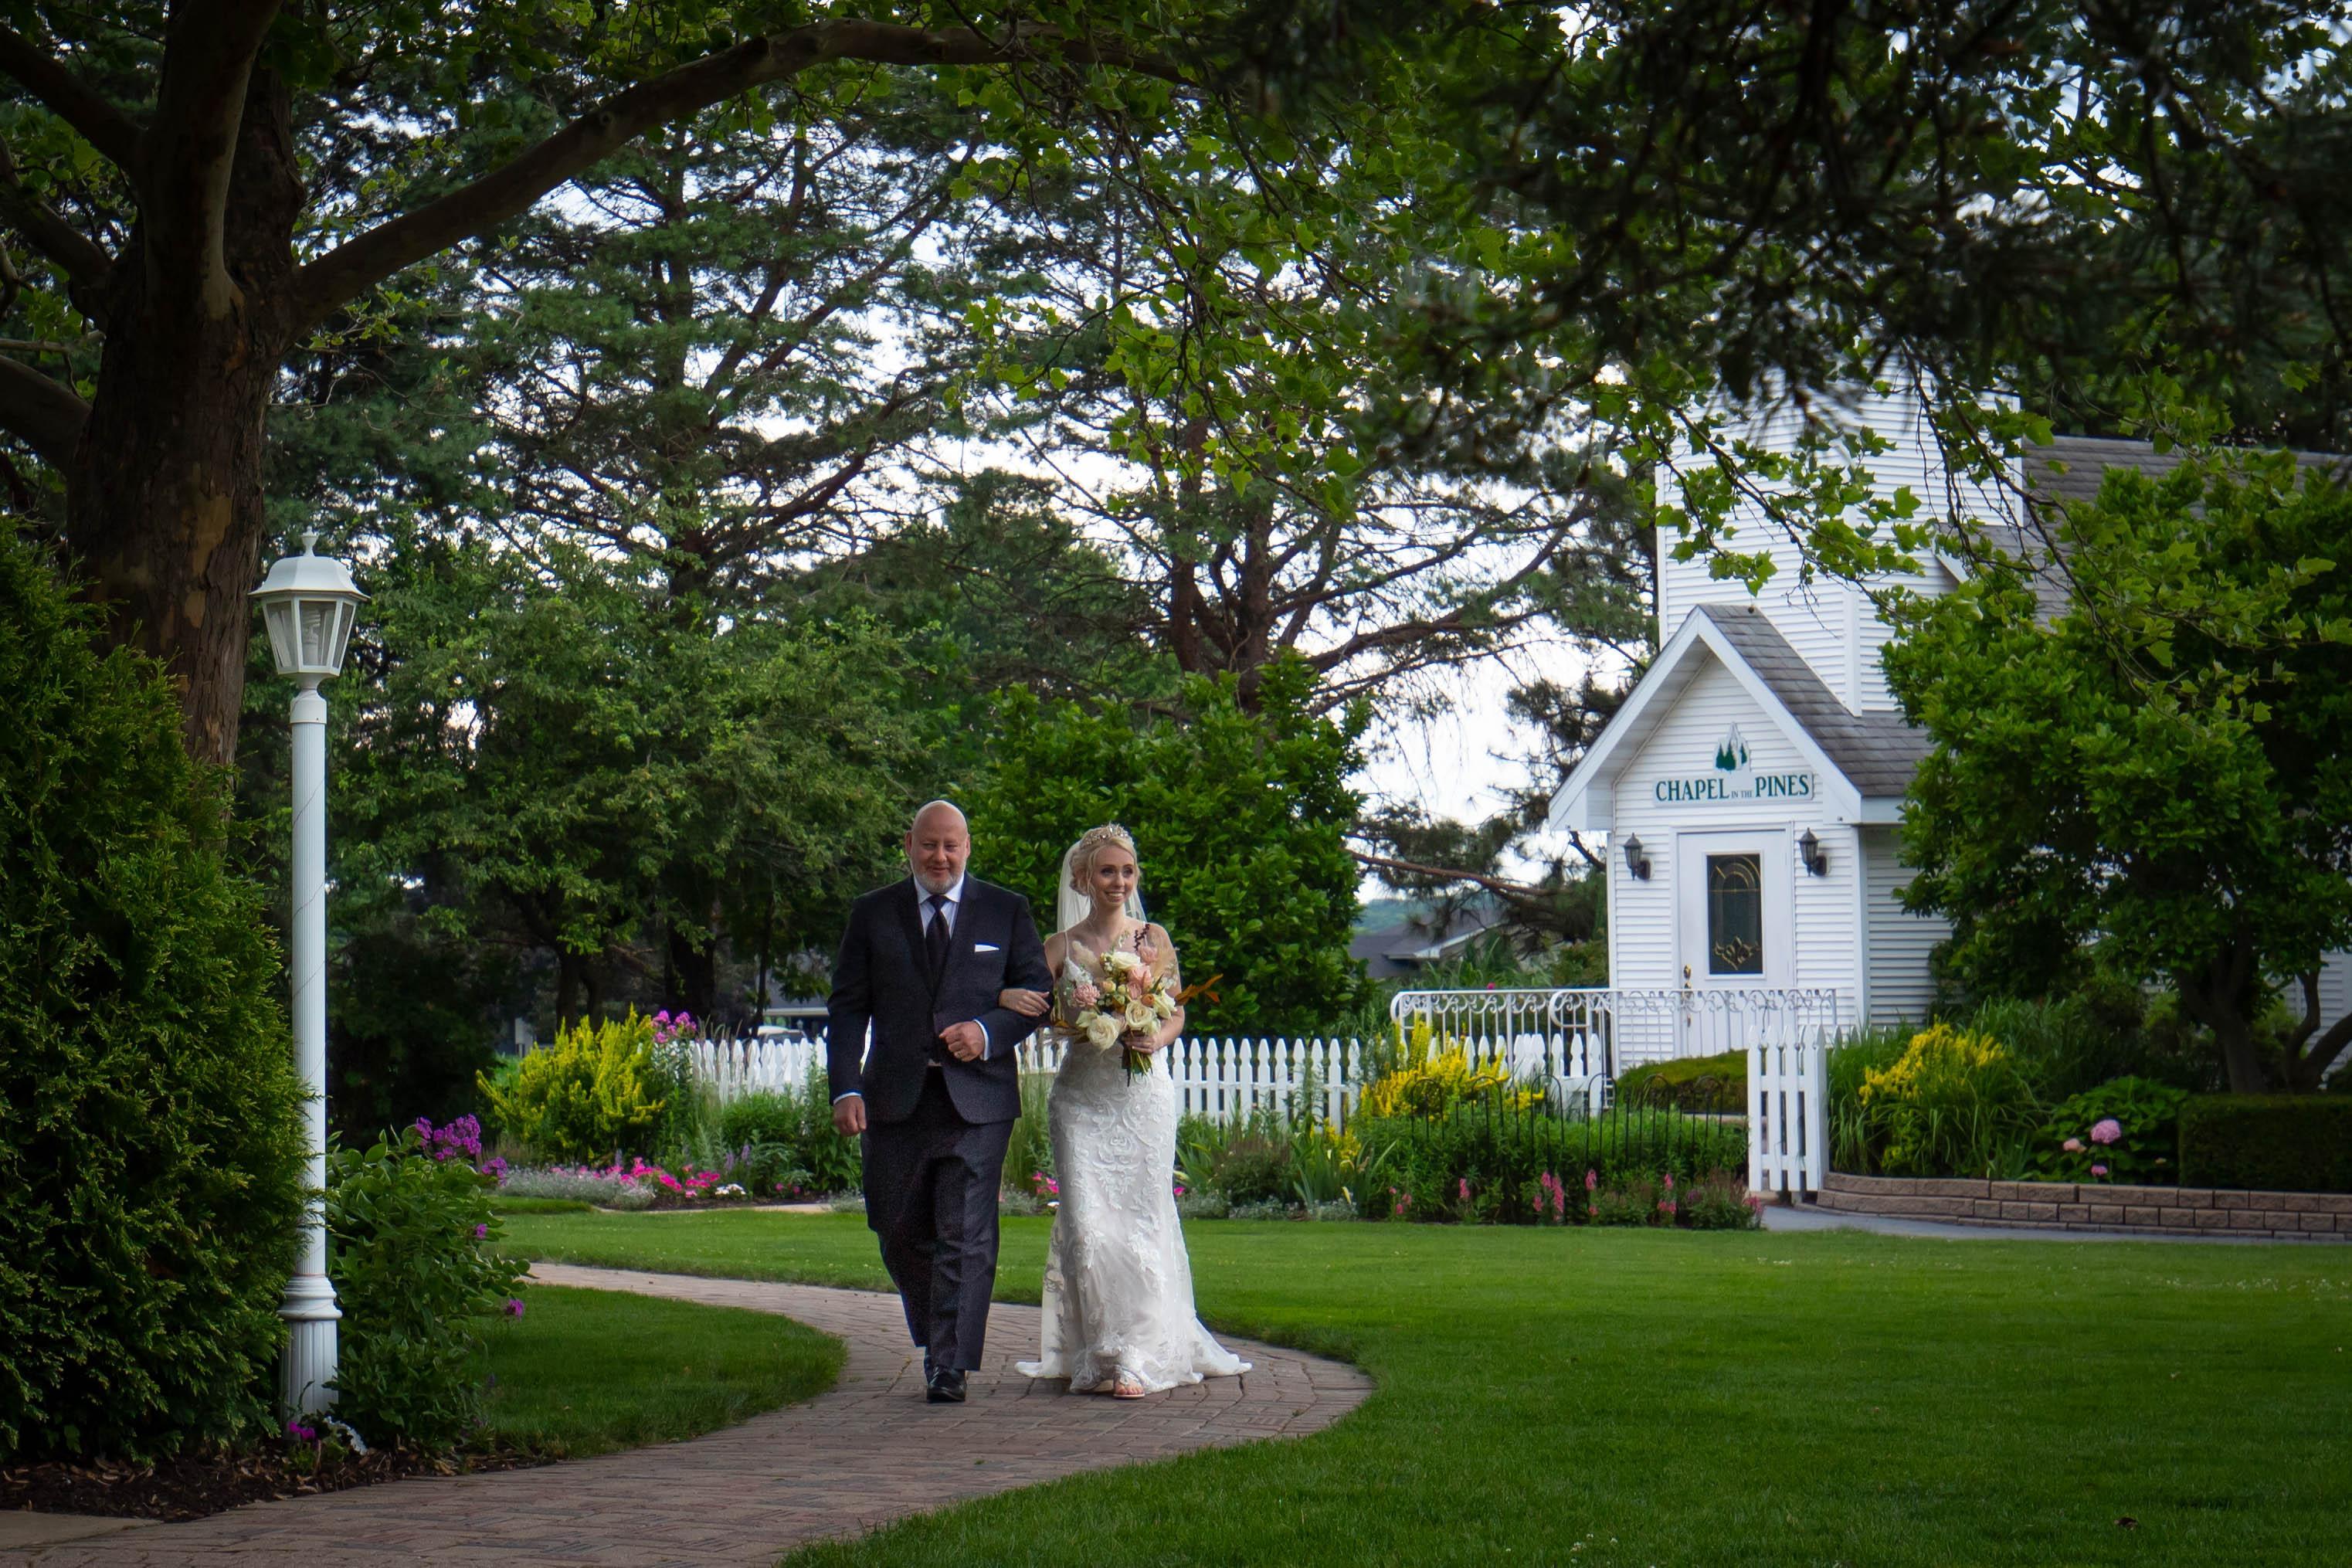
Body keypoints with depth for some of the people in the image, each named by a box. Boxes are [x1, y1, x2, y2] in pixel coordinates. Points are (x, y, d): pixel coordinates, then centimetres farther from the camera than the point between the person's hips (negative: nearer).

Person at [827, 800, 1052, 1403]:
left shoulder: (1006, 911, 8)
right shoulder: (873, 914, 9)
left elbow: (1038, 990, 6)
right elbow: (847, 1007, 6)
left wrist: (989, 1032, -13)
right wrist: (846, 1089, -6)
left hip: (977, 1099, -2)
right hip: (896, 1100, 2)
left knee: (965, 1236, -7)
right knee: (900, 1234, 7)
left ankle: (948, 1368, -5)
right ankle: (935, 1336, 29)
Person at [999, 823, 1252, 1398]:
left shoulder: (1154, 939, 7)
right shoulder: (1061, 947, 5)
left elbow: (1176, 1012, 8)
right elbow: (1040, 1016, -1)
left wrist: (1156, 1038, -13)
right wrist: (1008, 998, -23)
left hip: (1144, 1093, 0)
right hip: (1081, 1096, 0)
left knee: (1142, 1220, -3)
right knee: (1088, 1226, -8)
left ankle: (1137, 1357, 4)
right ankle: (1100, 1353, 4)